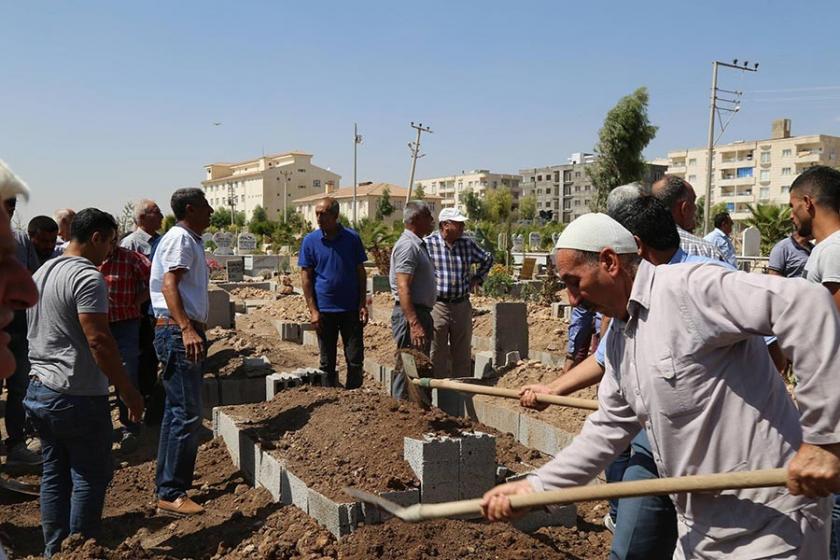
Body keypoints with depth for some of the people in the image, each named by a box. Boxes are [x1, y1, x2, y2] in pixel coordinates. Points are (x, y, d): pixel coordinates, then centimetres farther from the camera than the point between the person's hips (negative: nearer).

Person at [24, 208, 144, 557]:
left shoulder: (42, 272, 13)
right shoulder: (87, 277, -17)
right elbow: (98, 340, -23)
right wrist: (128, 391, -17)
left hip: (39, 390, 9)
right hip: (78, 397, -9)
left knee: (55, 475, 16)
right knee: (90, 477, 3)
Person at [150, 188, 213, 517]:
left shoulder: (189, 240, 20)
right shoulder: (180, 238, -11)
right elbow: (169, 284, -23)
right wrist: (187, 329, -34)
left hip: (185, 332, 11)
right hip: (179, 332, -11)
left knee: (177, 412, 16)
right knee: (187, 414, -10)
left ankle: (167, 484, 26)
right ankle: (171, 495, -4)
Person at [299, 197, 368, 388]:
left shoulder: (352, 238, -1)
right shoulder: (310, 241, -1)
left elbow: (360, 272, 4)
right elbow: (306, 276, 0)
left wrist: (363, 305, -2)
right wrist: (313, 310, -6)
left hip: (351, 308, 0)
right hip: (324, 309, 0)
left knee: (355, 359, 3)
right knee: (327, 362, 9)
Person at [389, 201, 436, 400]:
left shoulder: (418, 244, 18)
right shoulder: (408, 245, -16)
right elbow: (403, 288, -24)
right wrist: (414, 324, -30)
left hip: (421, 312, 11)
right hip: (410, 314, -11)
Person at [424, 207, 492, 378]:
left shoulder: (468, 244, 6)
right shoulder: (428, 243, -9)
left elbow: (487, 259, 24)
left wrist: (477, 278, 15)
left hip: (462, 306, 4)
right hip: (437, 306, -4)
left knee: (463, 353, 12)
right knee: (438, 354, 3)